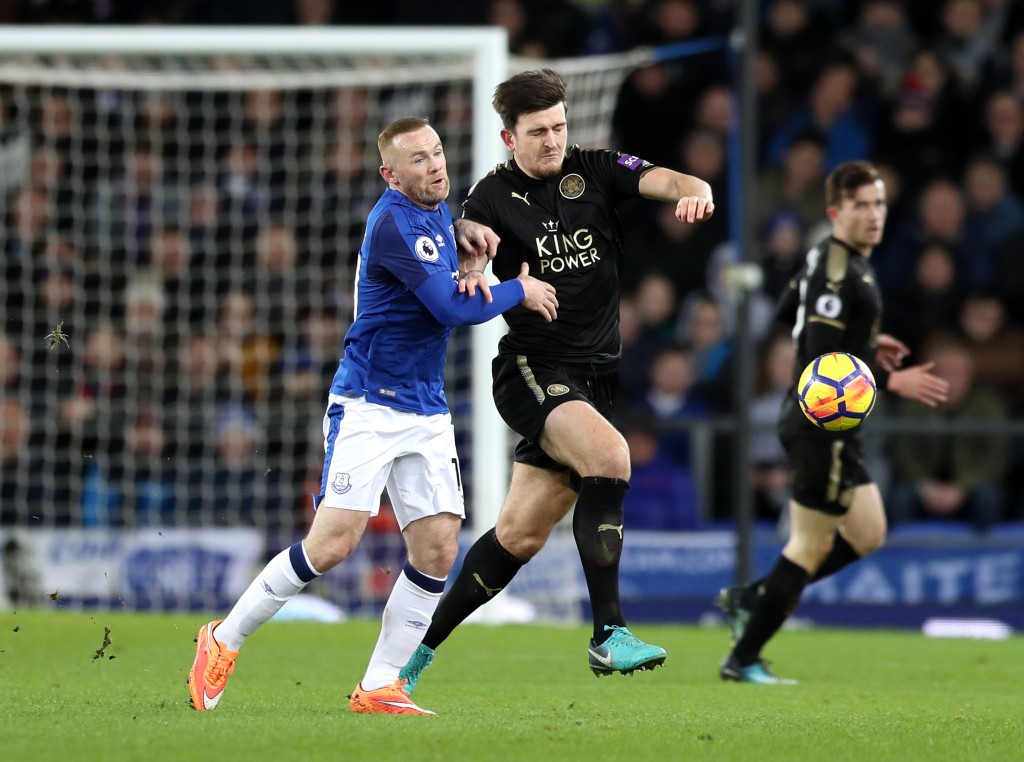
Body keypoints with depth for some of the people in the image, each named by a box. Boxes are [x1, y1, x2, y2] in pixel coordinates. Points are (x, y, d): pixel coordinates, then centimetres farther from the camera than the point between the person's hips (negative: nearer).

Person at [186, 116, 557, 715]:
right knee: (335, 542, -15)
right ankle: (224, 640, 3)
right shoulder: (395, 223, -16)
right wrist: (521, 292, -5)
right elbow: (453, 310, -21)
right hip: (369, 406, -8)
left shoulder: (437, 212, 11)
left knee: (439, 550, -4)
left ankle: (379, 688, 2)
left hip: (427, 413, 8)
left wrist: (468, 275, 5)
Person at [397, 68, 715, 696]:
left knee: (522, 536, 5)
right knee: (609, 454, -31)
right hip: (533, 369, -4)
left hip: (596, 374, 4)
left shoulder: (596, 171, 6)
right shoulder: (494, 197, -2)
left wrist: (694, 191, -32)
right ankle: (608, 635, -32)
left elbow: (664, 180, -9)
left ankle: (421, 646, 20)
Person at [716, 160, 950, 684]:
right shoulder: (839, 271, -21)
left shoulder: (826, 257, 11)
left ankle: (752, 599, 19)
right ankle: (743, 660, 5)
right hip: (821, 426, -10)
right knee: (810, 546, -3)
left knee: (866, 534, 16)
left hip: (824, 426, 10)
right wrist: (891, 381, -26)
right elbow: (821, 358, -26)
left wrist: (865, 344, 22)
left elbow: (788, 312, 26)